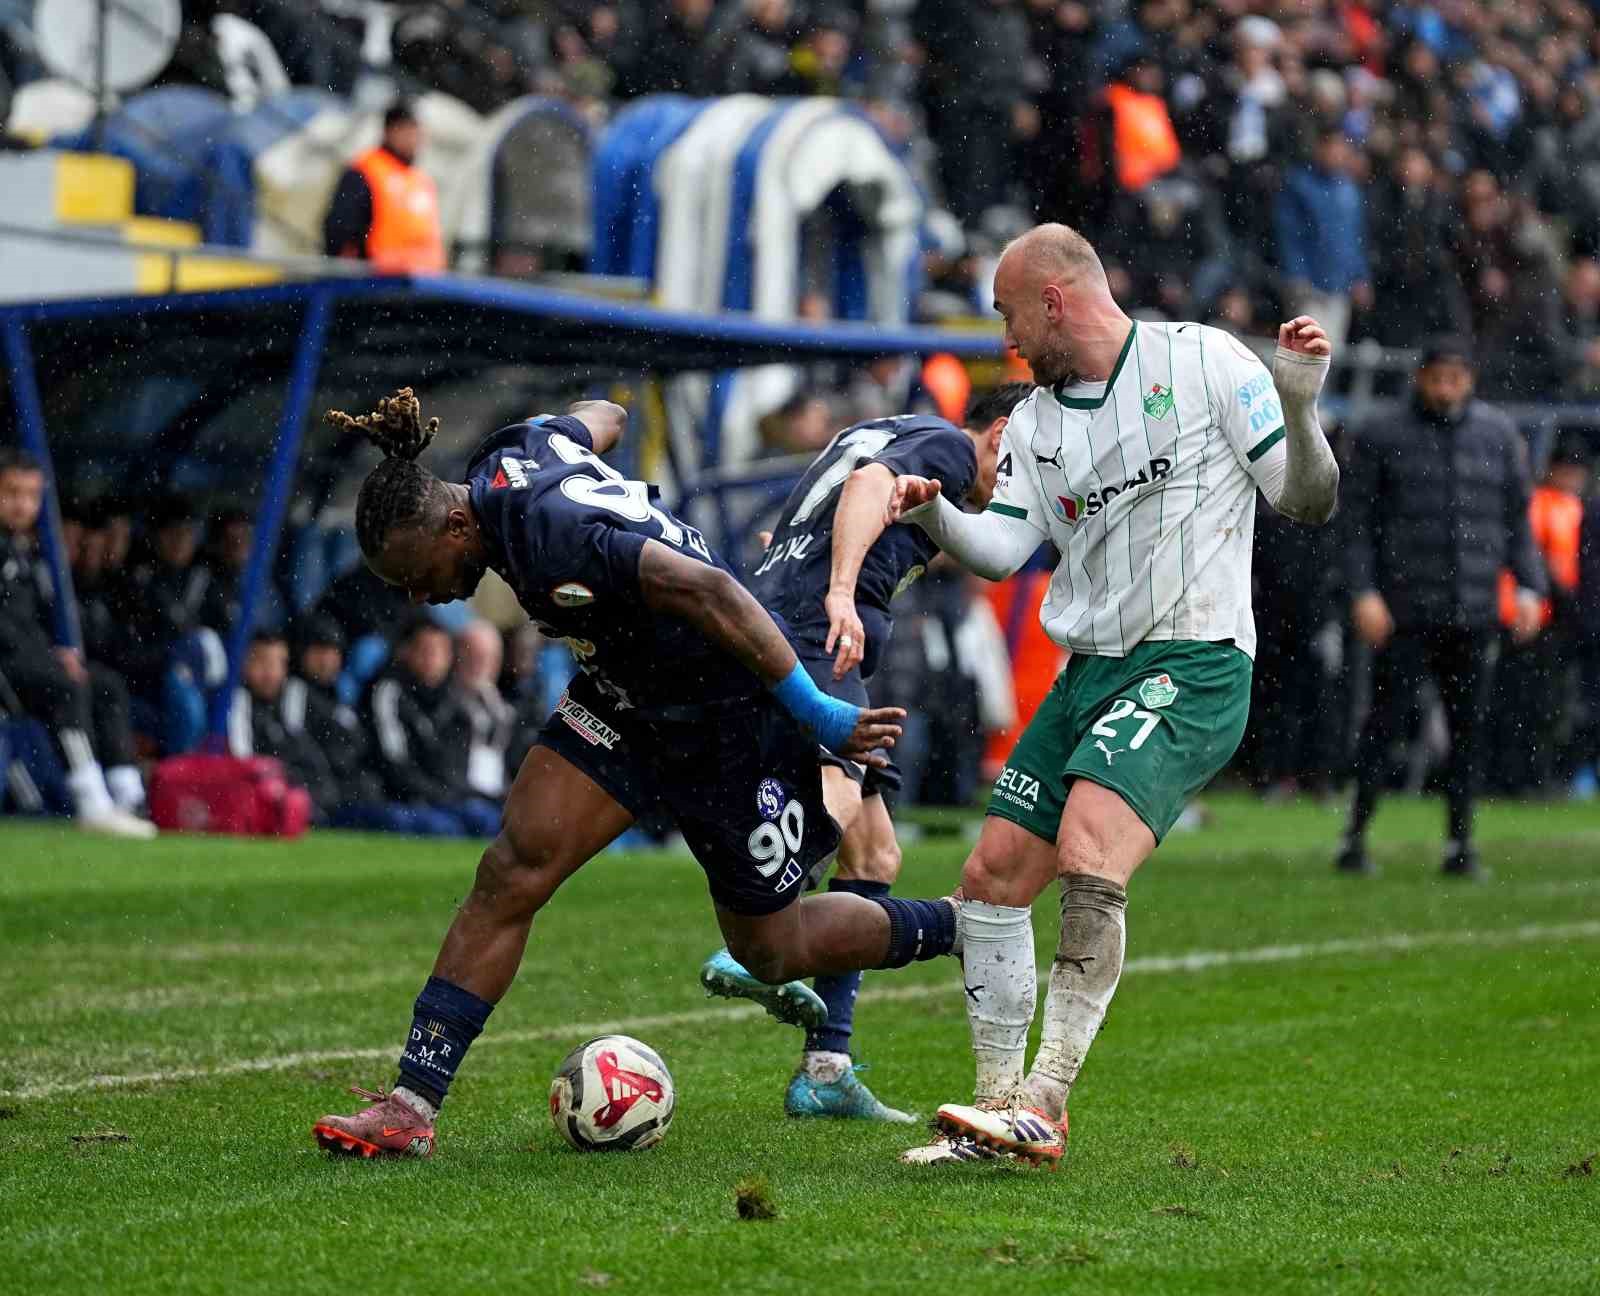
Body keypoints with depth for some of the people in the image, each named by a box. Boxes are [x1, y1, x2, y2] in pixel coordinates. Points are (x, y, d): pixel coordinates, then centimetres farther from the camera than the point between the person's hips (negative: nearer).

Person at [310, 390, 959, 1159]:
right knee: (512, 872, -9)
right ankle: (410, 1105, -8)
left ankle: (963, 928, 34)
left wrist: (814, 712, -35)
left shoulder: (545, 535, -34)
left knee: (770, 954, 9)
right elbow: (599, 420, 13)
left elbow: (709, 591, -38)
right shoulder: (506, 456, -9)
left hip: (733, 717, -8)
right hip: (625, 698, 8)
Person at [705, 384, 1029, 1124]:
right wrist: (841, 592, -32)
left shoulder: (887, 432, 33)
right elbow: (869, 486, -18)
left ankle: (824, 1071, 8)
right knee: (835, 793, -33)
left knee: (873, 855, 11)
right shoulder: (950, 446, 4)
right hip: (810, 634, -10)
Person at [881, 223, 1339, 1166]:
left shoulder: (1205, 363, -3)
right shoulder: (1035, 422, 15)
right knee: (992, 877, 3)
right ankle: (1000, 1103, 14)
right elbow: (1004, 549, 5)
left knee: (1088, 855, -26)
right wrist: (934, 515, -12)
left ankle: (1043, 1106, -24)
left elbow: (1308, 502, -3)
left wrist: (1300, 407, -20)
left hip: (1194, 666, -8)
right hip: (1091, 670, 8)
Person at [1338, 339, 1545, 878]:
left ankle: (1460, 843, 10)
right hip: (1404, 610, -3)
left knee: (1467, 727, 4)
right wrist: (1363, 593, -9)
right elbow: (1358, 522, 2)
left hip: (1473, 612, 3)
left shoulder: (1498, 435, 10)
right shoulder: (1383, 437, 2)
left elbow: (1517, 519, 13)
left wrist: (1529, 588, 2)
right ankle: (1356, 837, -2)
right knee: (1383, 721, -6)